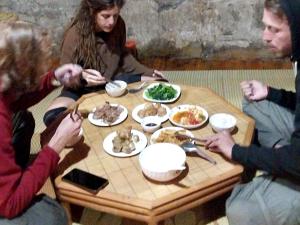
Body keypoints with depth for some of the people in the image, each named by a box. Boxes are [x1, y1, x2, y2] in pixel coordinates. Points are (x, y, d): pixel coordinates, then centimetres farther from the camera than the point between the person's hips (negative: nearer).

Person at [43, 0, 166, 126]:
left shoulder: (118, 25, -11)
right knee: (53, 117, -34)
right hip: (84, 88, -4)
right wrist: (82, 76, -38)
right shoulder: (75, 34, -24)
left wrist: (148, 72, 0)